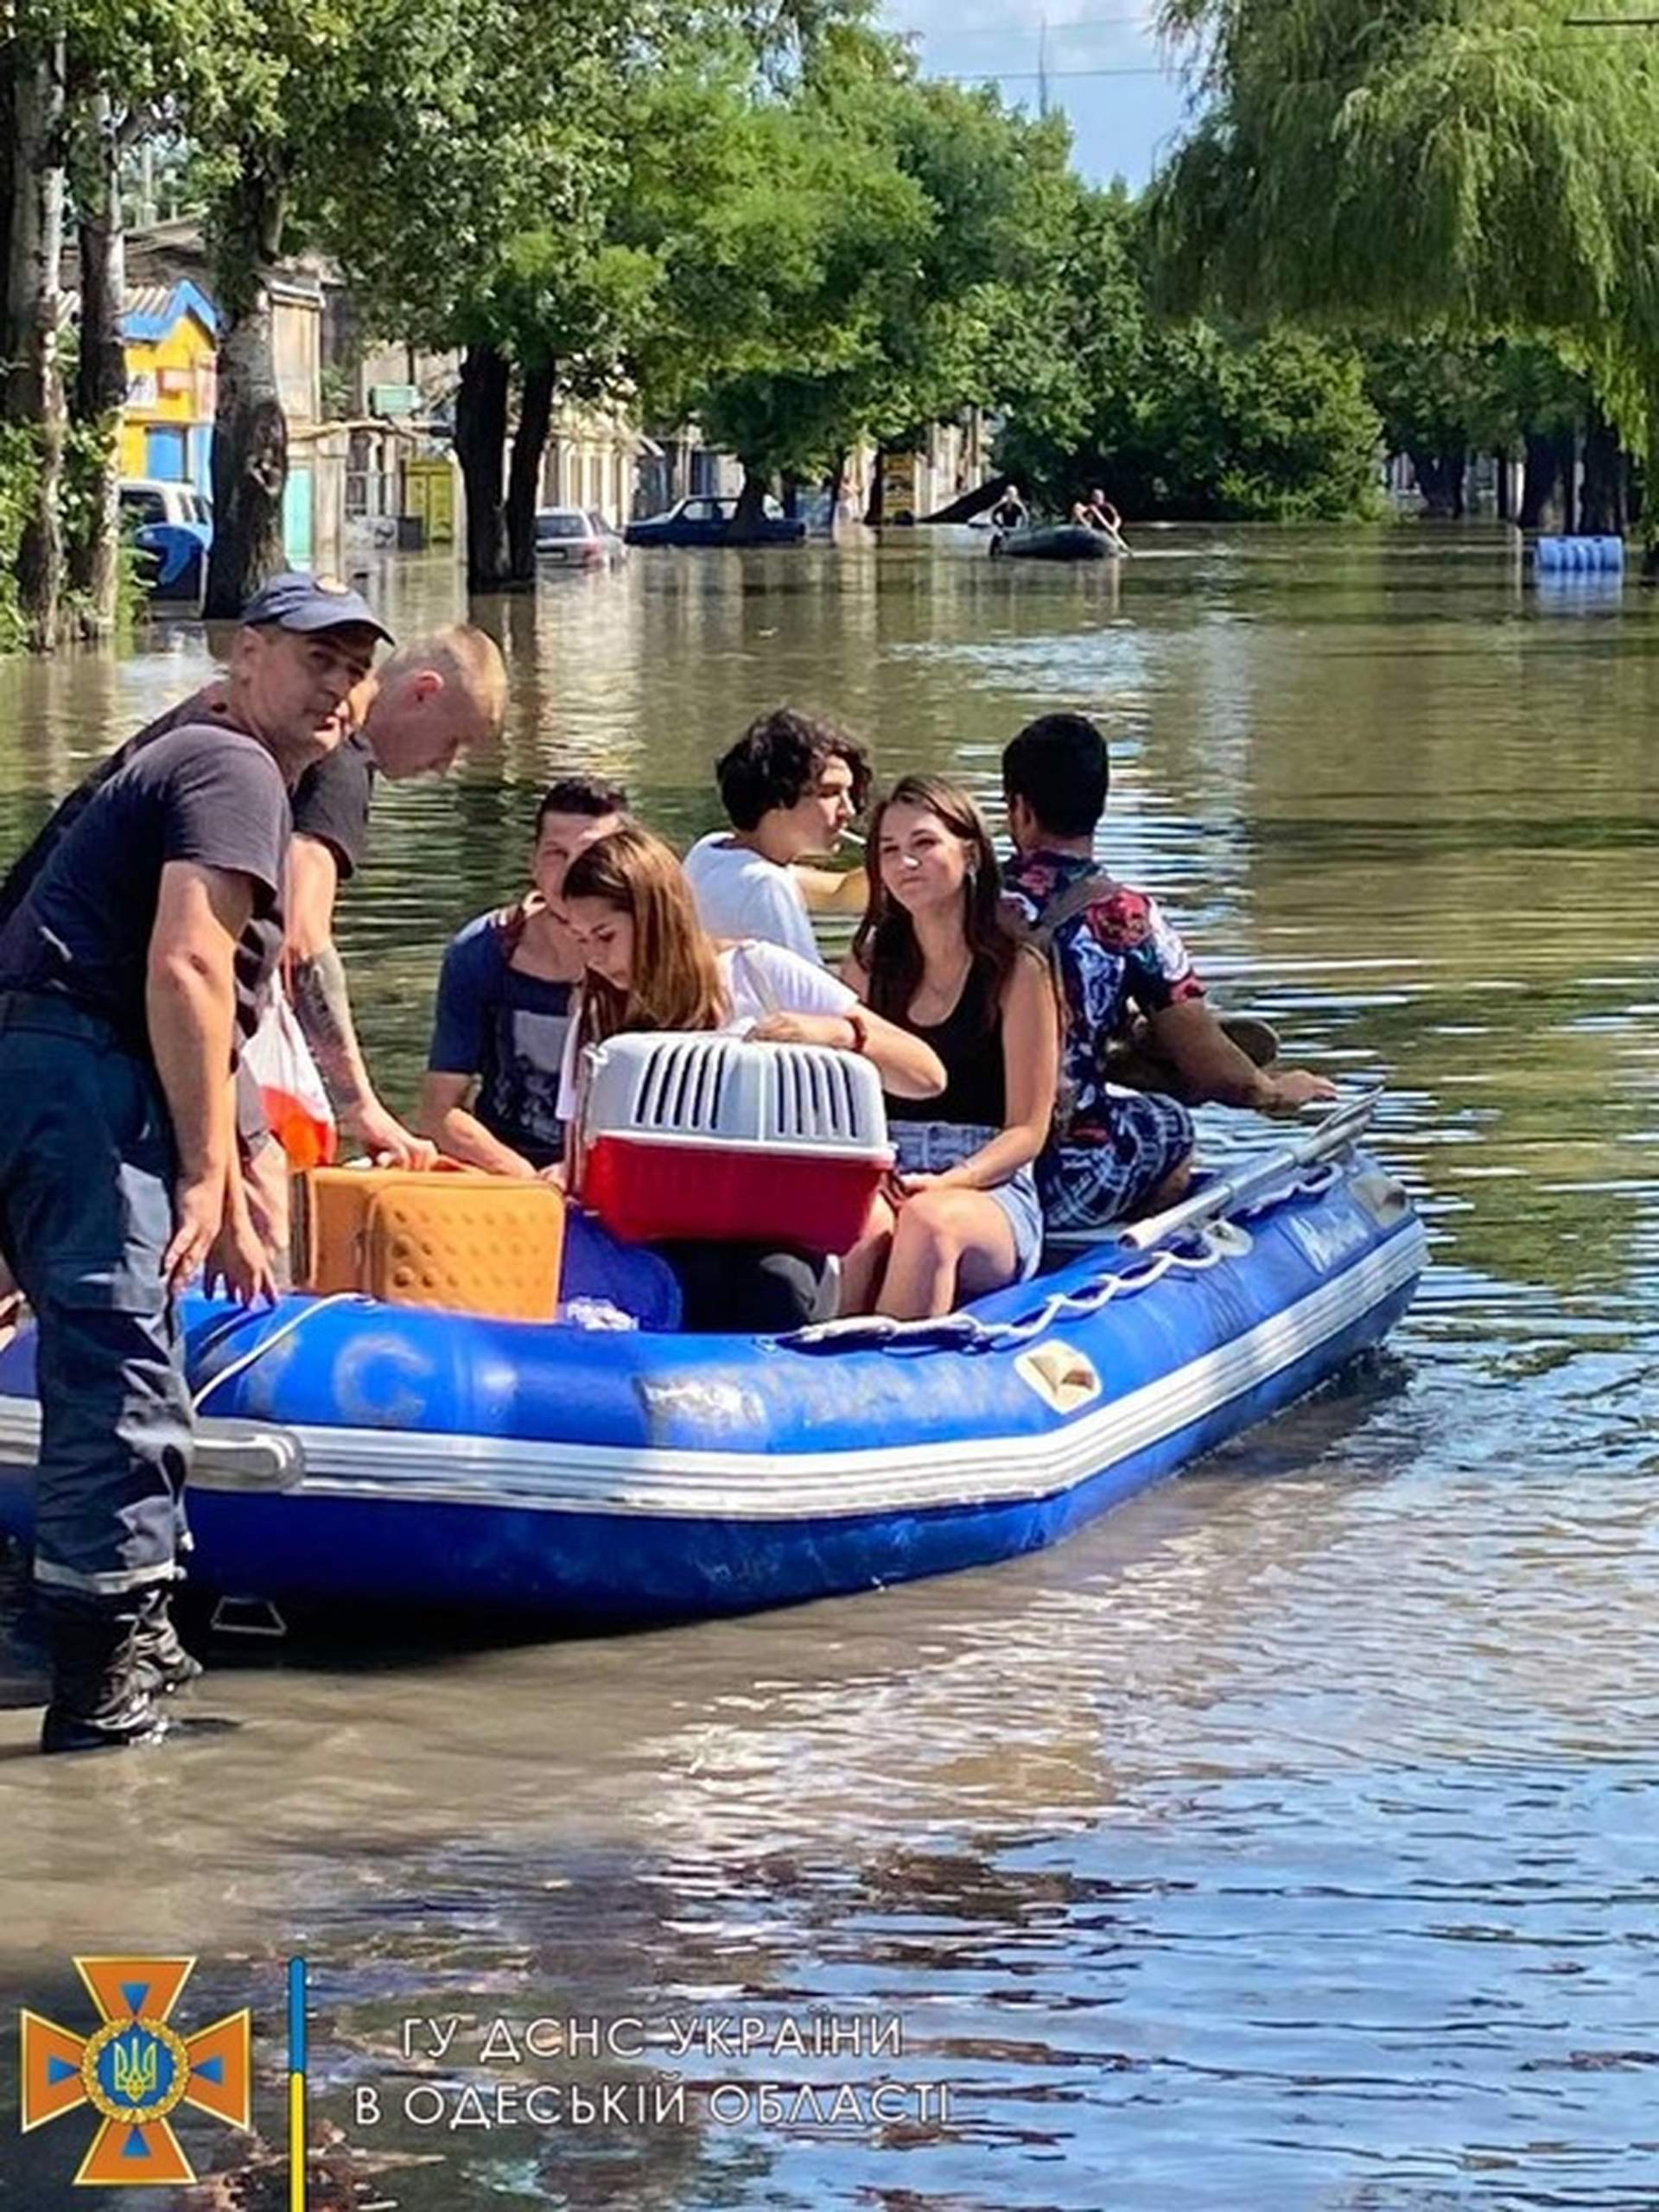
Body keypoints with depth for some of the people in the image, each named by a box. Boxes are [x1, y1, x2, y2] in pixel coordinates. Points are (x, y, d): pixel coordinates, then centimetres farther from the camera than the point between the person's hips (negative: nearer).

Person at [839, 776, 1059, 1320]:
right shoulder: (869, 965, 15)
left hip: (991, 1194, -3)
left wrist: (947, 1183, -18)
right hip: (883, 1184, 3)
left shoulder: (1016, 969, 3)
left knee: (931, 1220, -39)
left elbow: (1027, 1132, 0)